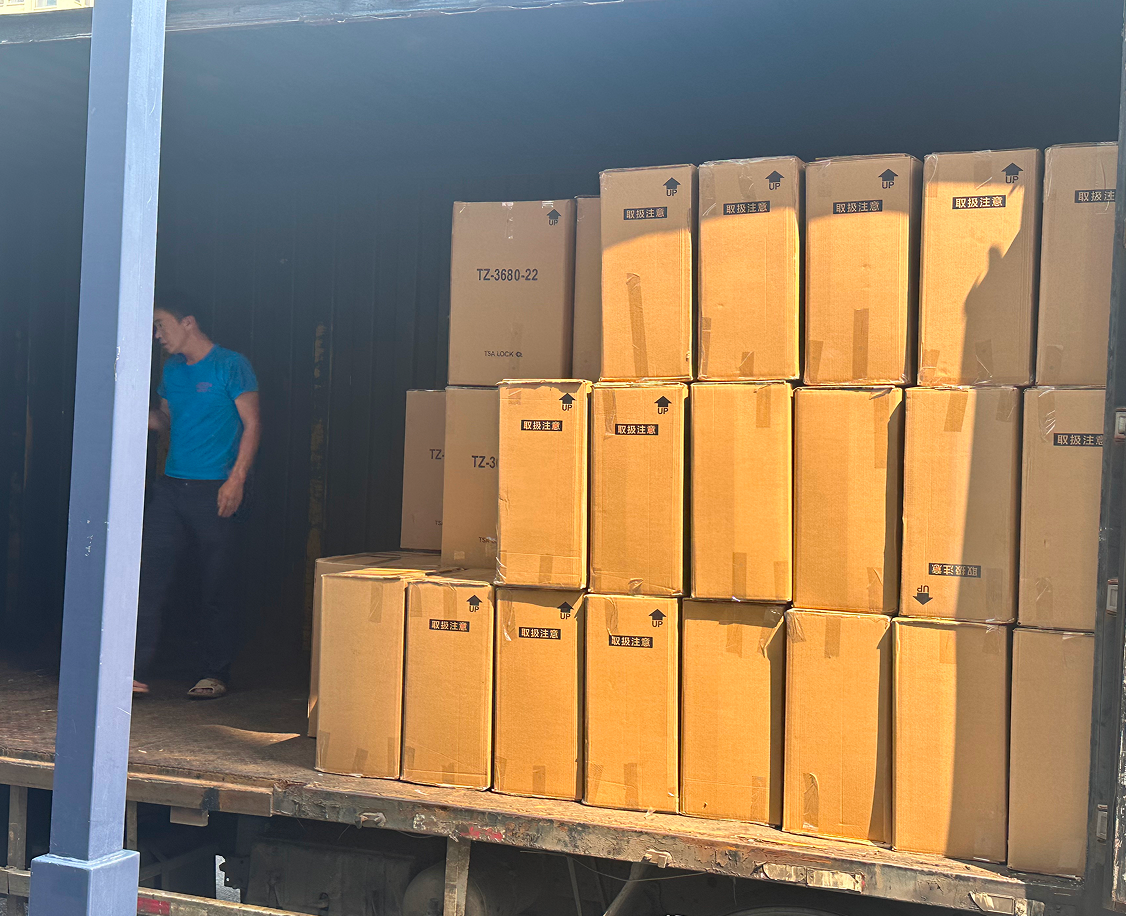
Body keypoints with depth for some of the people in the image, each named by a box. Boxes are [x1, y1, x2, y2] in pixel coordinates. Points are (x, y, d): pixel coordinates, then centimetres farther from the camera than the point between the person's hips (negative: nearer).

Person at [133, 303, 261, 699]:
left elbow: (252, 424, -7)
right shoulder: (172, 370, 15)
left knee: (218, 588, 1)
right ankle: (137, 672, 2)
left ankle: (215, 674, 12)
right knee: (148, 576, -2)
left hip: (216, 492, -6)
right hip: (171, 489, 6)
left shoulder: (231, 366, -4)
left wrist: (236, 480, -15)